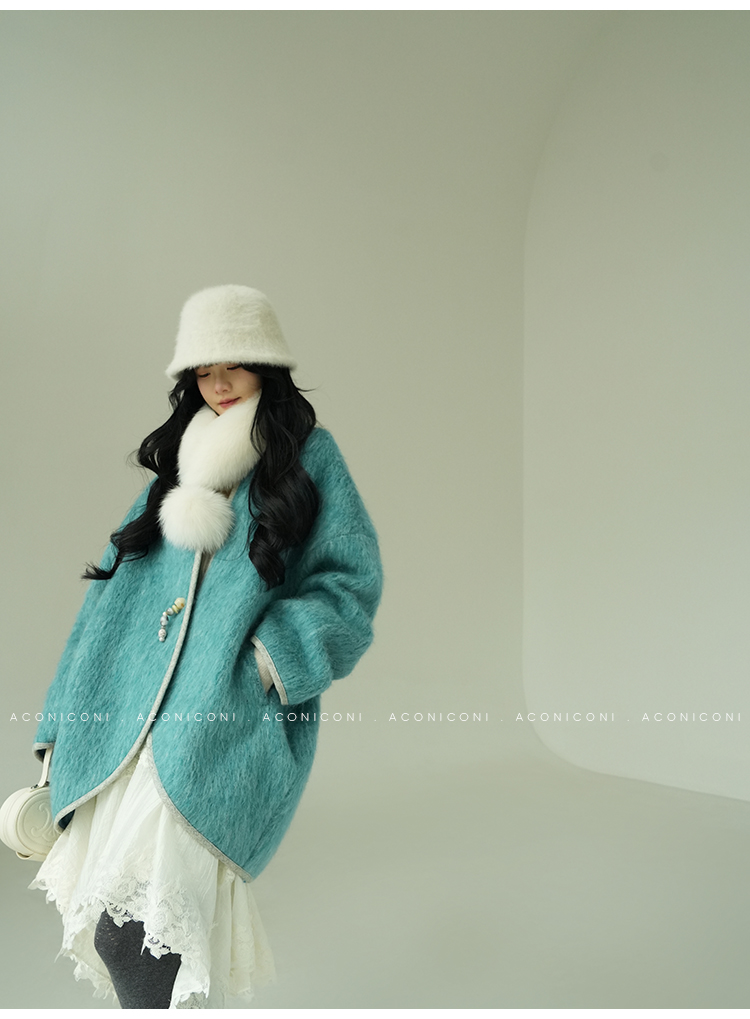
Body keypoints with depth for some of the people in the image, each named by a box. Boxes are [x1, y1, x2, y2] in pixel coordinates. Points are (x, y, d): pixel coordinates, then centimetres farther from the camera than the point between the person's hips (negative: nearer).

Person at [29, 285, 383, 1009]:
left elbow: (351, 579, 0)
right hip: (135, 724, 5)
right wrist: (63, 728, 12)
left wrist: (272, 654, -14)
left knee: (134, 934, -16)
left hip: (233, 726, -4)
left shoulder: (309, 455, 7)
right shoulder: (179, 464, 19)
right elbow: (116, 590, 16)